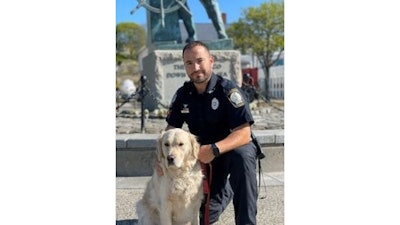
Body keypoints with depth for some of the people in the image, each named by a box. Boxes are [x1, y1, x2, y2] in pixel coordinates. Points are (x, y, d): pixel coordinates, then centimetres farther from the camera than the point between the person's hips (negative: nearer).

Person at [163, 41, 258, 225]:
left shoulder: (228, 90, -20)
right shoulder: (182, 94, -4)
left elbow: (244, 133, -27)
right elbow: (170, 129, 3)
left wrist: (214, 149, -42)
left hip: (234, 147, -4)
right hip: (204, 155, 4)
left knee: (242, 156, -40)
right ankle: (226, 187, 32)